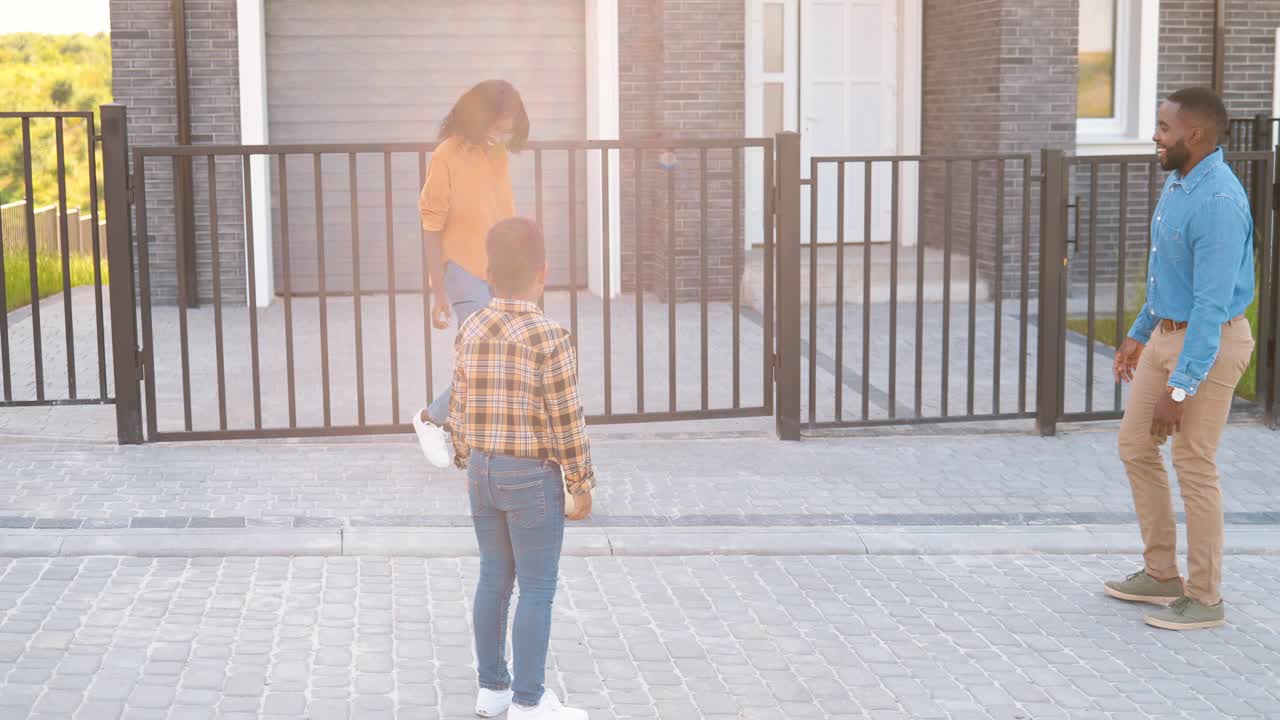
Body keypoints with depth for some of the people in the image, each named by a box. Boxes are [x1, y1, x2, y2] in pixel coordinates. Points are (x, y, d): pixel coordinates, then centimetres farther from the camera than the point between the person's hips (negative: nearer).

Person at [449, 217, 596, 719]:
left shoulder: (470, 333, 1)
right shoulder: (550, 339, -18)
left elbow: (459, 410, 7)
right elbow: (567, 423, -16)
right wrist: (582, 485, -6)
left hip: (483, 471, 6)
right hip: (533, 476, -6)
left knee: (494, 579, 15)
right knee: (538, 589, 2)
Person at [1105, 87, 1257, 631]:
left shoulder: (1218, 202, -24)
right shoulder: (1176, 184, 7)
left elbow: (1212, 304, -26)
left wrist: (1180, 388, -27)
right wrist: (1139, 335, 24)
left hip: (1208, 345, -10)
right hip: (1166, 335, 10)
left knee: (1194, 468, -2)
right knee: (1135, 446, 14)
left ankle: (1204, 599, 12)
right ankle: (1161, 574, 26)